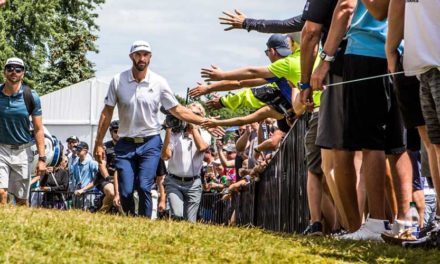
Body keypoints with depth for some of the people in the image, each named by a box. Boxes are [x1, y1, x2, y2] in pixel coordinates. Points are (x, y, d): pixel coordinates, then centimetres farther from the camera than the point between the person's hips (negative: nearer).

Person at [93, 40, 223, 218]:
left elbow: (177, 110, 3)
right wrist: (98, 143, 2)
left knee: (144, 187, -15)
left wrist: (204, 122, -4)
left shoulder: (159, 82, -3)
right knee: (125, 191, -6)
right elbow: (107, 113, 3)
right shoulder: (118, 81, -2)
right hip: (125, 144, 1)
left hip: (150, 144, -1)